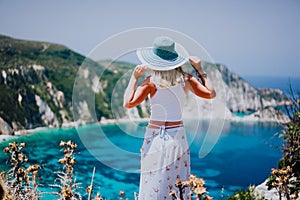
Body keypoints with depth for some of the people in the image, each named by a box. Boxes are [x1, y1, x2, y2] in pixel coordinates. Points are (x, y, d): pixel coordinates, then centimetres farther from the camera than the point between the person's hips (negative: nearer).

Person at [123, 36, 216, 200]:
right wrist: (199, 70, 12)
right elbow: (211, 93, 7)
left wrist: (134, 77, -6)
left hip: (155, 138, -3)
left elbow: (128, 103, -16)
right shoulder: (185, 79, 0)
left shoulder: (151, 82, -9)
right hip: (178, 137, 3)